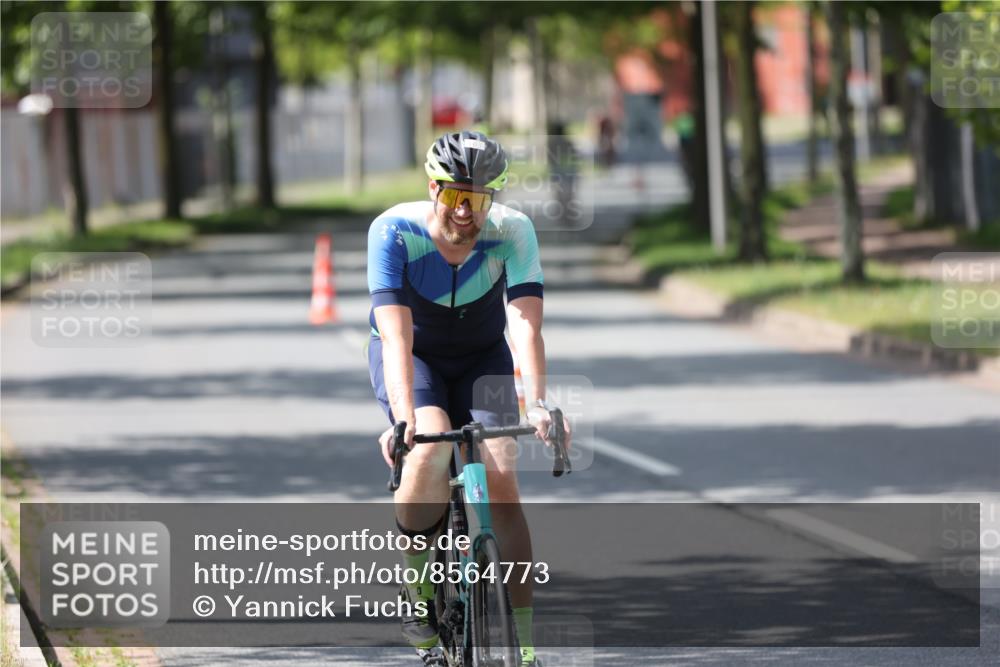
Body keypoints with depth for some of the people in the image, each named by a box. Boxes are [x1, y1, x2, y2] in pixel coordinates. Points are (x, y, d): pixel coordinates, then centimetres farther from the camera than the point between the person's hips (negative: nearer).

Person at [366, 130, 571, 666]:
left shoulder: (512, 233, -24)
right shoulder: (394, 232, -28)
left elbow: (525, 323, -34)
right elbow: (396, 335, -37)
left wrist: (536, 404, -49)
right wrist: (404, 417, -51)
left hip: (481, 360, 1)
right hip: (414, 359, -1)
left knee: (500, 482, -18)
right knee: (429, 452, -32)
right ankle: (417, 590, -9)